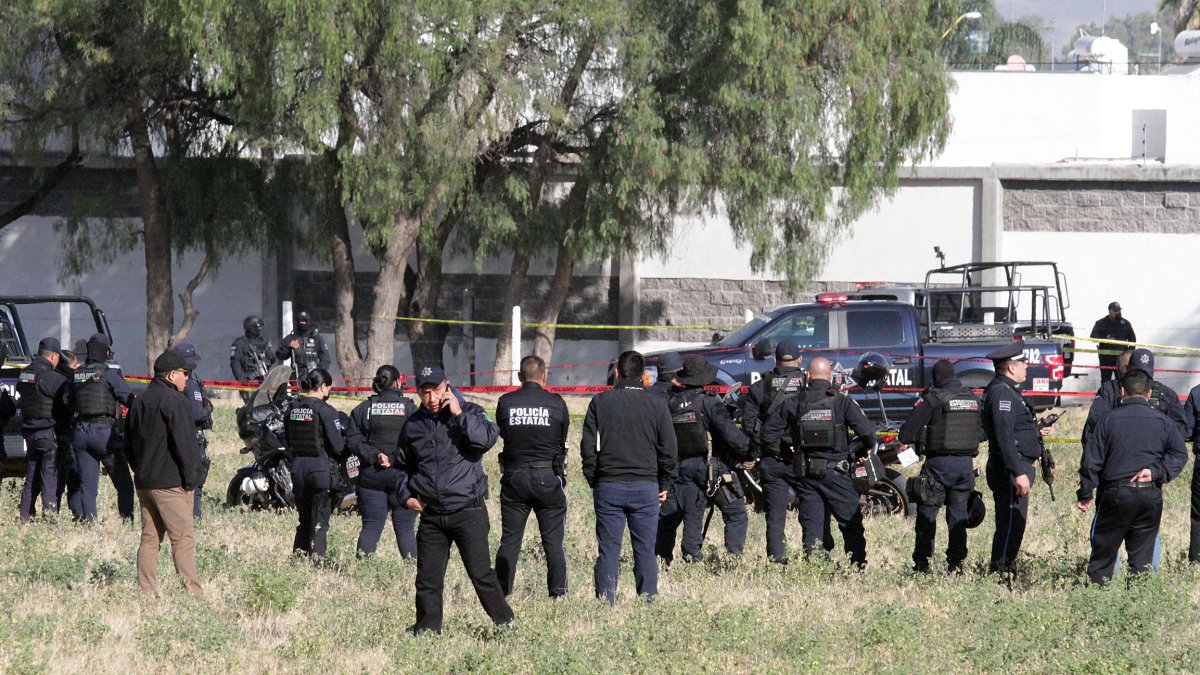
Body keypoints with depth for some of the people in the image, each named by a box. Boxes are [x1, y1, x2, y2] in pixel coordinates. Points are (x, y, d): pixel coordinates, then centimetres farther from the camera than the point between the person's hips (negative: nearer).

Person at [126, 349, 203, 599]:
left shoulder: (138, 402, 16)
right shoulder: (174, 401, -11)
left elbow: (129, 444, 20)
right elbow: (183, 443, -15)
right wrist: (189, 478, -9)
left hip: (144, 482, 8)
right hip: (170, 483, -8)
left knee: (149, 538, 10)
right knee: (184, 539, -8)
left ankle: (147, 592, 7)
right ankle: (192, 593, -12)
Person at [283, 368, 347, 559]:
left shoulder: (292, 409, 5)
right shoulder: (325, 411, -14)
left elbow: (287, 442, 12)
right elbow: (338, 446, -13)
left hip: (297, 466, 6)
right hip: (321, 467, -6)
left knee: (304, 518, 18)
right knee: (320, 521, 0)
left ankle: (298, 556, 19)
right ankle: (316, 558, -3)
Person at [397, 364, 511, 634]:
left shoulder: (469, 412, 1)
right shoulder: (413, 425, 12)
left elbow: (487, 438, -21)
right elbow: (403, 465, 27)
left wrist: (458, 414, -17)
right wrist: (407, 496, 13)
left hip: (468, 511, -4)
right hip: (430, 515, 4)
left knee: (481, 573, -7)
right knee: (427, 579, 4)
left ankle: (505, 624, 2)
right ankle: (427, 629, 15)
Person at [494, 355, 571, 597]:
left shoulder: (506, 403, -3)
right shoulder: (556, 403, -4)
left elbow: (501, 433, 9)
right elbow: (563, 439, 6)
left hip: (514, 476, 1)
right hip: (548, 477, -1)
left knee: (509, 540, 7)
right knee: (553, 541, 4)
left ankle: (501, 594, 6)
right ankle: (558, 593, 2)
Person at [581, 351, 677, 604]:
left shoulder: (600, 402, 1)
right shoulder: (656, 405, 1)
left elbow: (588, 447, 1)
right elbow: (669, 450, 3)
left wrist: (593, 481, 11)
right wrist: (665, 485, 14)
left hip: (608, 486, 0)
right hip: (645, 487, 0)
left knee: (608, 550, 2)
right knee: (645, 551, 4)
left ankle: (606, 602, -3)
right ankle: (649, 600, 2)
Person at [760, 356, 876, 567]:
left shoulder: (794, 403, 3)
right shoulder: (842, 402, -6)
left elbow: (768, 431, 4)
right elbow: (867, 431, -13)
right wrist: (864, 449, 7)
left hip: (804, 471, 3)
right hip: (835, 471, -3)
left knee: (811, 526, 7)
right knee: (852, 524, 6)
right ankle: (858, 567, 3)